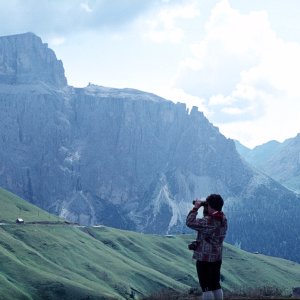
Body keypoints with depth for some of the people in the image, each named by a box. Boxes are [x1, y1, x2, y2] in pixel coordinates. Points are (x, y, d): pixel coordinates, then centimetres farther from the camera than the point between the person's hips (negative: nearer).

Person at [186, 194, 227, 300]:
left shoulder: (209, 221, -23)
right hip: (217, 257, 8)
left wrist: (195, 208, -12)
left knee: (206, 287, -2)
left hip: (204, 258, -8)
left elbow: (190, 222, -20)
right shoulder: (223, 219, 4)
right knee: (216, 285, 16)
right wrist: (205, 212, 6)